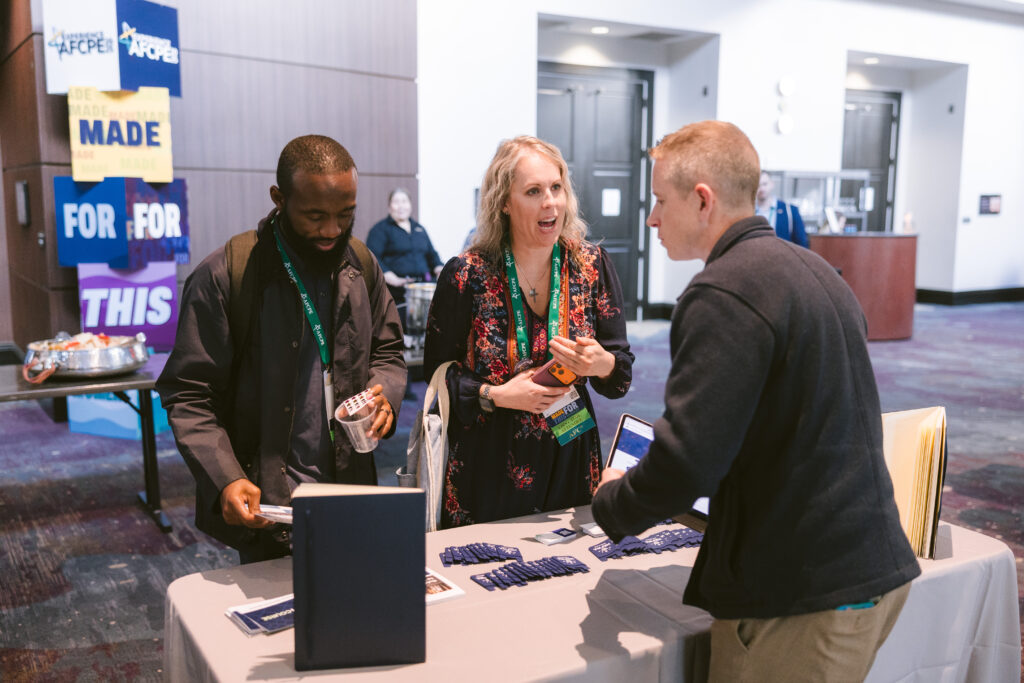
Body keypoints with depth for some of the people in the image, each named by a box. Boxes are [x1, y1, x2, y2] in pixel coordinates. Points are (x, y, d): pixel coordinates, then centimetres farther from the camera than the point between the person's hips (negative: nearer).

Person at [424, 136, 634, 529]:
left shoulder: (592, 265, -1)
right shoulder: (465, 275, -9)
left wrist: (603, 364, -20)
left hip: (570, 464, 2)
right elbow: (437, 373, -3)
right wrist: (494, 395, -17)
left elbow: (622, 378, 2)